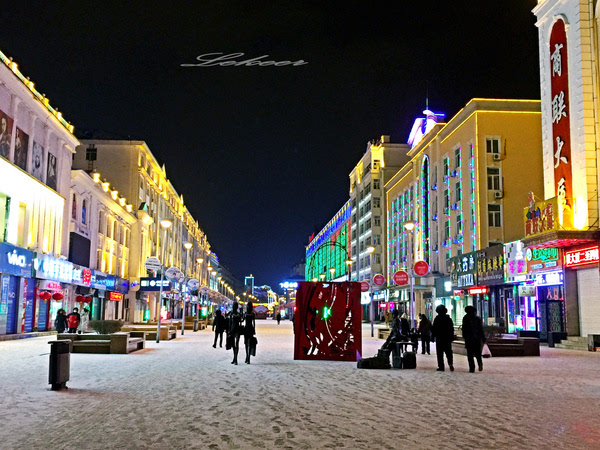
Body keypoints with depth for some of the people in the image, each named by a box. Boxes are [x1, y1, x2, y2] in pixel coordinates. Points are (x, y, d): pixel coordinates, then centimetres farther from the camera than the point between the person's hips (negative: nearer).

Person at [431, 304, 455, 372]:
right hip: (447, 338, 4)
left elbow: (434, 329, -7)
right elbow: (452, 329, 11)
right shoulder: (448, 318, 6)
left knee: (440, 353, 1)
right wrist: (452, 337, 17)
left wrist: (433, 336, 1)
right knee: (448, 352, 9)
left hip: (439, 338, -4)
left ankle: (441, 366, -2)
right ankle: (451, 364, -8)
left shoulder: (437, 318, -8)